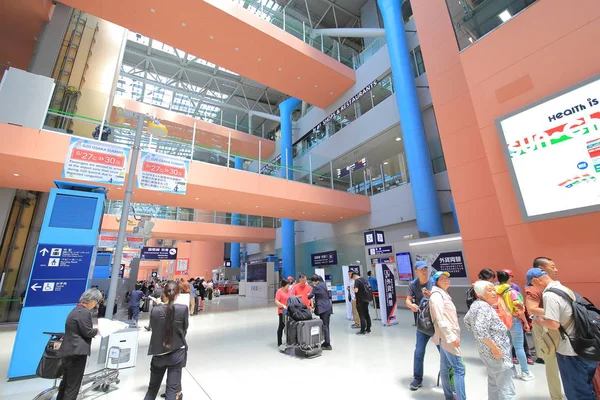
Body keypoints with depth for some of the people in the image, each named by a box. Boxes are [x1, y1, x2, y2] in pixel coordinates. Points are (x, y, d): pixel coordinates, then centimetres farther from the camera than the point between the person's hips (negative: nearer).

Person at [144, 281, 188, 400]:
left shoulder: (155, 310, -13)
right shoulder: (183, 308, -18)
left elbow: (153, 328, 3)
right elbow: (185, 328, -2)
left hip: (158, 352, 2)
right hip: (177, 353, -2)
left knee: (152, 388, 22)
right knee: (172, 388, 10)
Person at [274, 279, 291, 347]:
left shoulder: (289, 290, 10)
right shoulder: (279, 291, -10)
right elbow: (276, 301, -17)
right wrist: (283, 306, -29)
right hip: (282, 311, -6)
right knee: (282, 326, 2)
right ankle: (279, 343, 12)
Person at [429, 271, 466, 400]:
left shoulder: (443, 294, 14)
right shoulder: (436, 295, -16)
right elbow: (440, 319, -22)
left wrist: (451, 335, 17)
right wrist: (451, 336, -22)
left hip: (446, 336, 9)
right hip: (447, 336, -9)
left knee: (445, 367, 15)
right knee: (459, 368, -6)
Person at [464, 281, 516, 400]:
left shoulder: (475, 304, 8)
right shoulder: (484, 307, -21)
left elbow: (467, 320, 21)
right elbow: (481, 330, -30)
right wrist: (494, 348, -23)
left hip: (486, 350, 10)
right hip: (496, 351, -10)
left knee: (494, 382, 22)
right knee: (506, 386, -2)